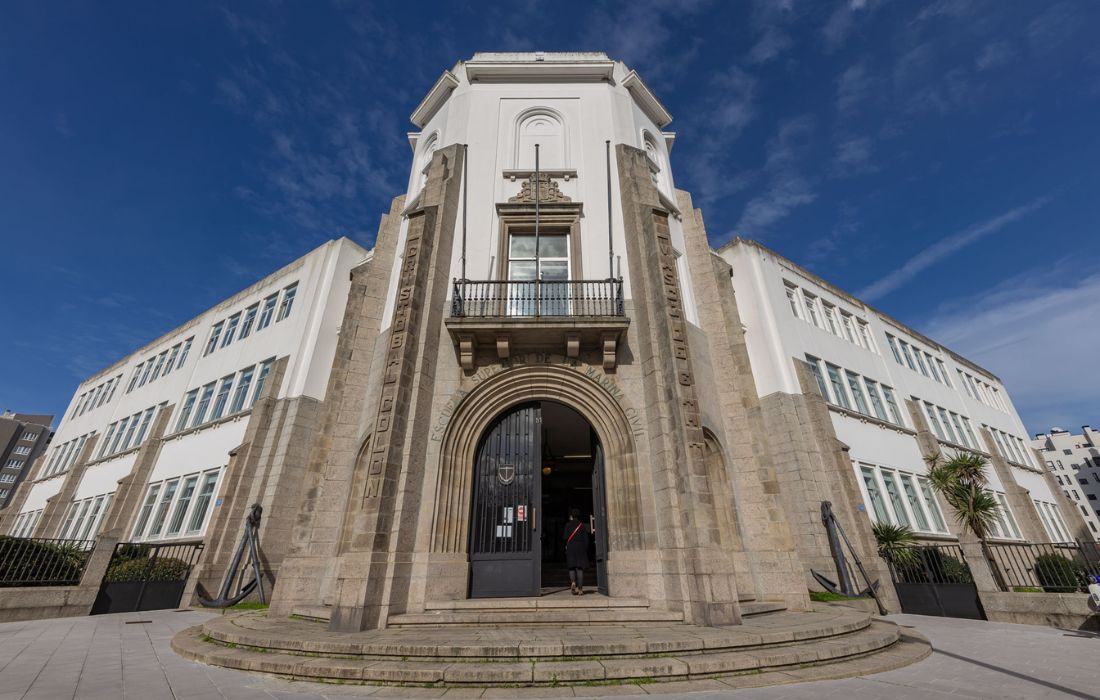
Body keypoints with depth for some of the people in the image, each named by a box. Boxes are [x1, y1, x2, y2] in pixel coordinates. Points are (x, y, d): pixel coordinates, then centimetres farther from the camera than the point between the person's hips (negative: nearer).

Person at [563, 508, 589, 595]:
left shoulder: (568, 524, 0)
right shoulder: (582, 525, 6)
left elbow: (565, 537, -5)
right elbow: (586, 539, 3)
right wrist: (585, 549, 8)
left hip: (570, 547, -1)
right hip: (581, 547, 1)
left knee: (571, 567, 10)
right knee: (580, 568, 4)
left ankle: (573, 582, -14)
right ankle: (580, 588, 0)